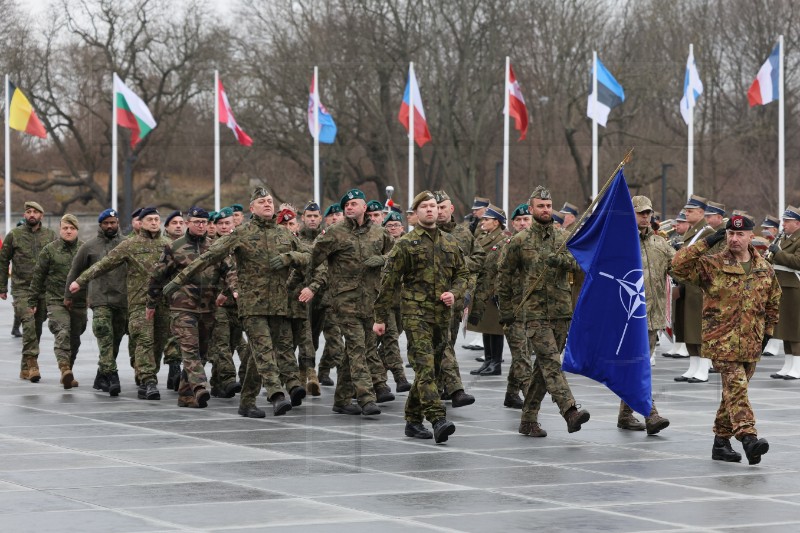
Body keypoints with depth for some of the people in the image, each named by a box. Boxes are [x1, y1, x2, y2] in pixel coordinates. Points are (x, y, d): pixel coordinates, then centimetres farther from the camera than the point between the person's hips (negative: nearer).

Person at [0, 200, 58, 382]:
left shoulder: (50, 235, 7)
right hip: (21, 289, -2)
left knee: (37, 328, 7)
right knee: (28, 323, -20)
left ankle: (26, 368, 18)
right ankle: (32, 362, -22)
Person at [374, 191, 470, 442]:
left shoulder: (449, 242, 13)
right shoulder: (405, 244, -1)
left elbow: (463, 274, 21)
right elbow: (389, 282, 0)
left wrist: (454, 293, -1)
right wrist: (380, 318, -1)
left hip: (442, 315, 5)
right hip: (416, 313, -5)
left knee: (431, 368, 9)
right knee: (425, 366, -15)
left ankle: (413, 419, 20)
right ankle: (438, 420, -25)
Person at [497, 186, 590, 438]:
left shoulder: (564, 237, 10)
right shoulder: (519, 241, 3)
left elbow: (579, 262, -6)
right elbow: (504, 275, 11)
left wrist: (561, 259, -26)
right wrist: (507, 309, 11)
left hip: (562, 311, 4)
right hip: (535, 313, -4)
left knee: (543, 366, 8)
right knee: (551, 362, -17)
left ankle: (528, 420, 16)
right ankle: (571, 411, -29)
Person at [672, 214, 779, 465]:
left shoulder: (765, 270, 9)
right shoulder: (712, 265, -4)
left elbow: (773, 301, 22)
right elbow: (679, 265, -15)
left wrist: (768, 330, 19)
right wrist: (706, 244, -16)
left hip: (751, 344, 5)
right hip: (722, 341, -5)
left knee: (734, 392, 11)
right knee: (736, 388, -18)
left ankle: (721, 441, 21)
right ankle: (749, 438, -27)